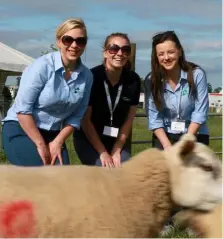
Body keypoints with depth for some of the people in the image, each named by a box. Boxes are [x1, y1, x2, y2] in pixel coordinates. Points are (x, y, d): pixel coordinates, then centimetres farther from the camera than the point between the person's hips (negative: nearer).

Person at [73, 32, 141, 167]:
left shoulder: (133, 80, -8)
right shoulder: (92, 76, -18)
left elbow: (129, 119, 0)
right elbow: (85, 119, -14)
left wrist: (116, 151, -4)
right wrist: (103, 153, -13)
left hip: (118, 140, 4)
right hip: (88, 139, -3)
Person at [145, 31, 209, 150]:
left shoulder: (197, 74, -13)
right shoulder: (151, 80, -7)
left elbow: (200, 112, -12)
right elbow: (153, 117, -8)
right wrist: (167, 146, -16)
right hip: (164, 136, 2)